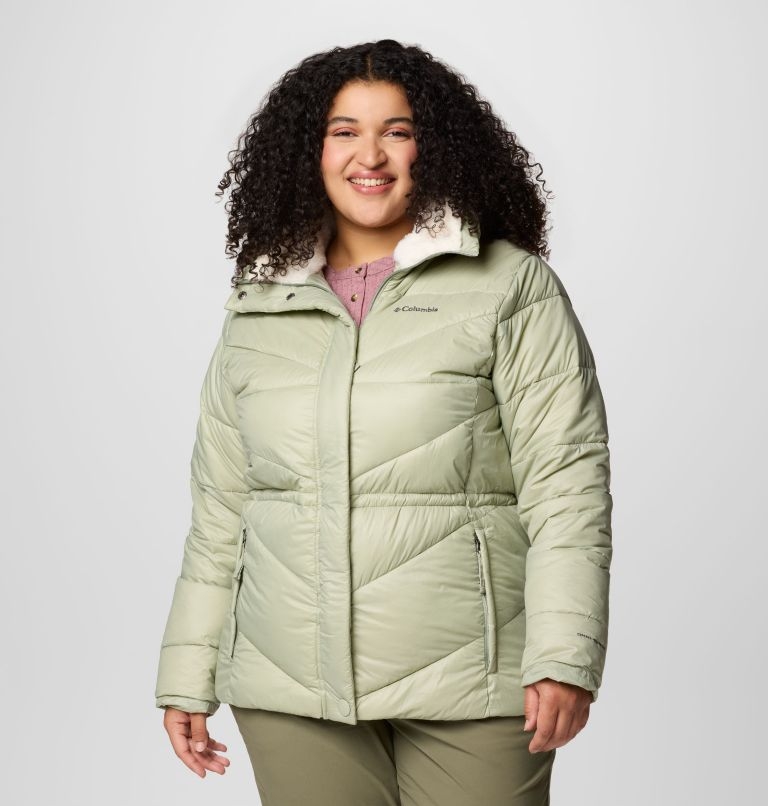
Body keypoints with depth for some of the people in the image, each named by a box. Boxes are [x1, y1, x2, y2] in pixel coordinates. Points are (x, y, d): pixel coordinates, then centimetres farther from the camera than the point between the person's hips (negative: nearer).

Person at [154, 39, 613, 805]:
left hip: (469, 686, -3)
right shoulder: (258, 310, 11)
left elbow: (567, 480, -6)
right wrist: (187, 677, 12)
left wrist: (563, 657, -14)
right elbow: (220, 505, 14)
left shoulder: (513, 288, 0)